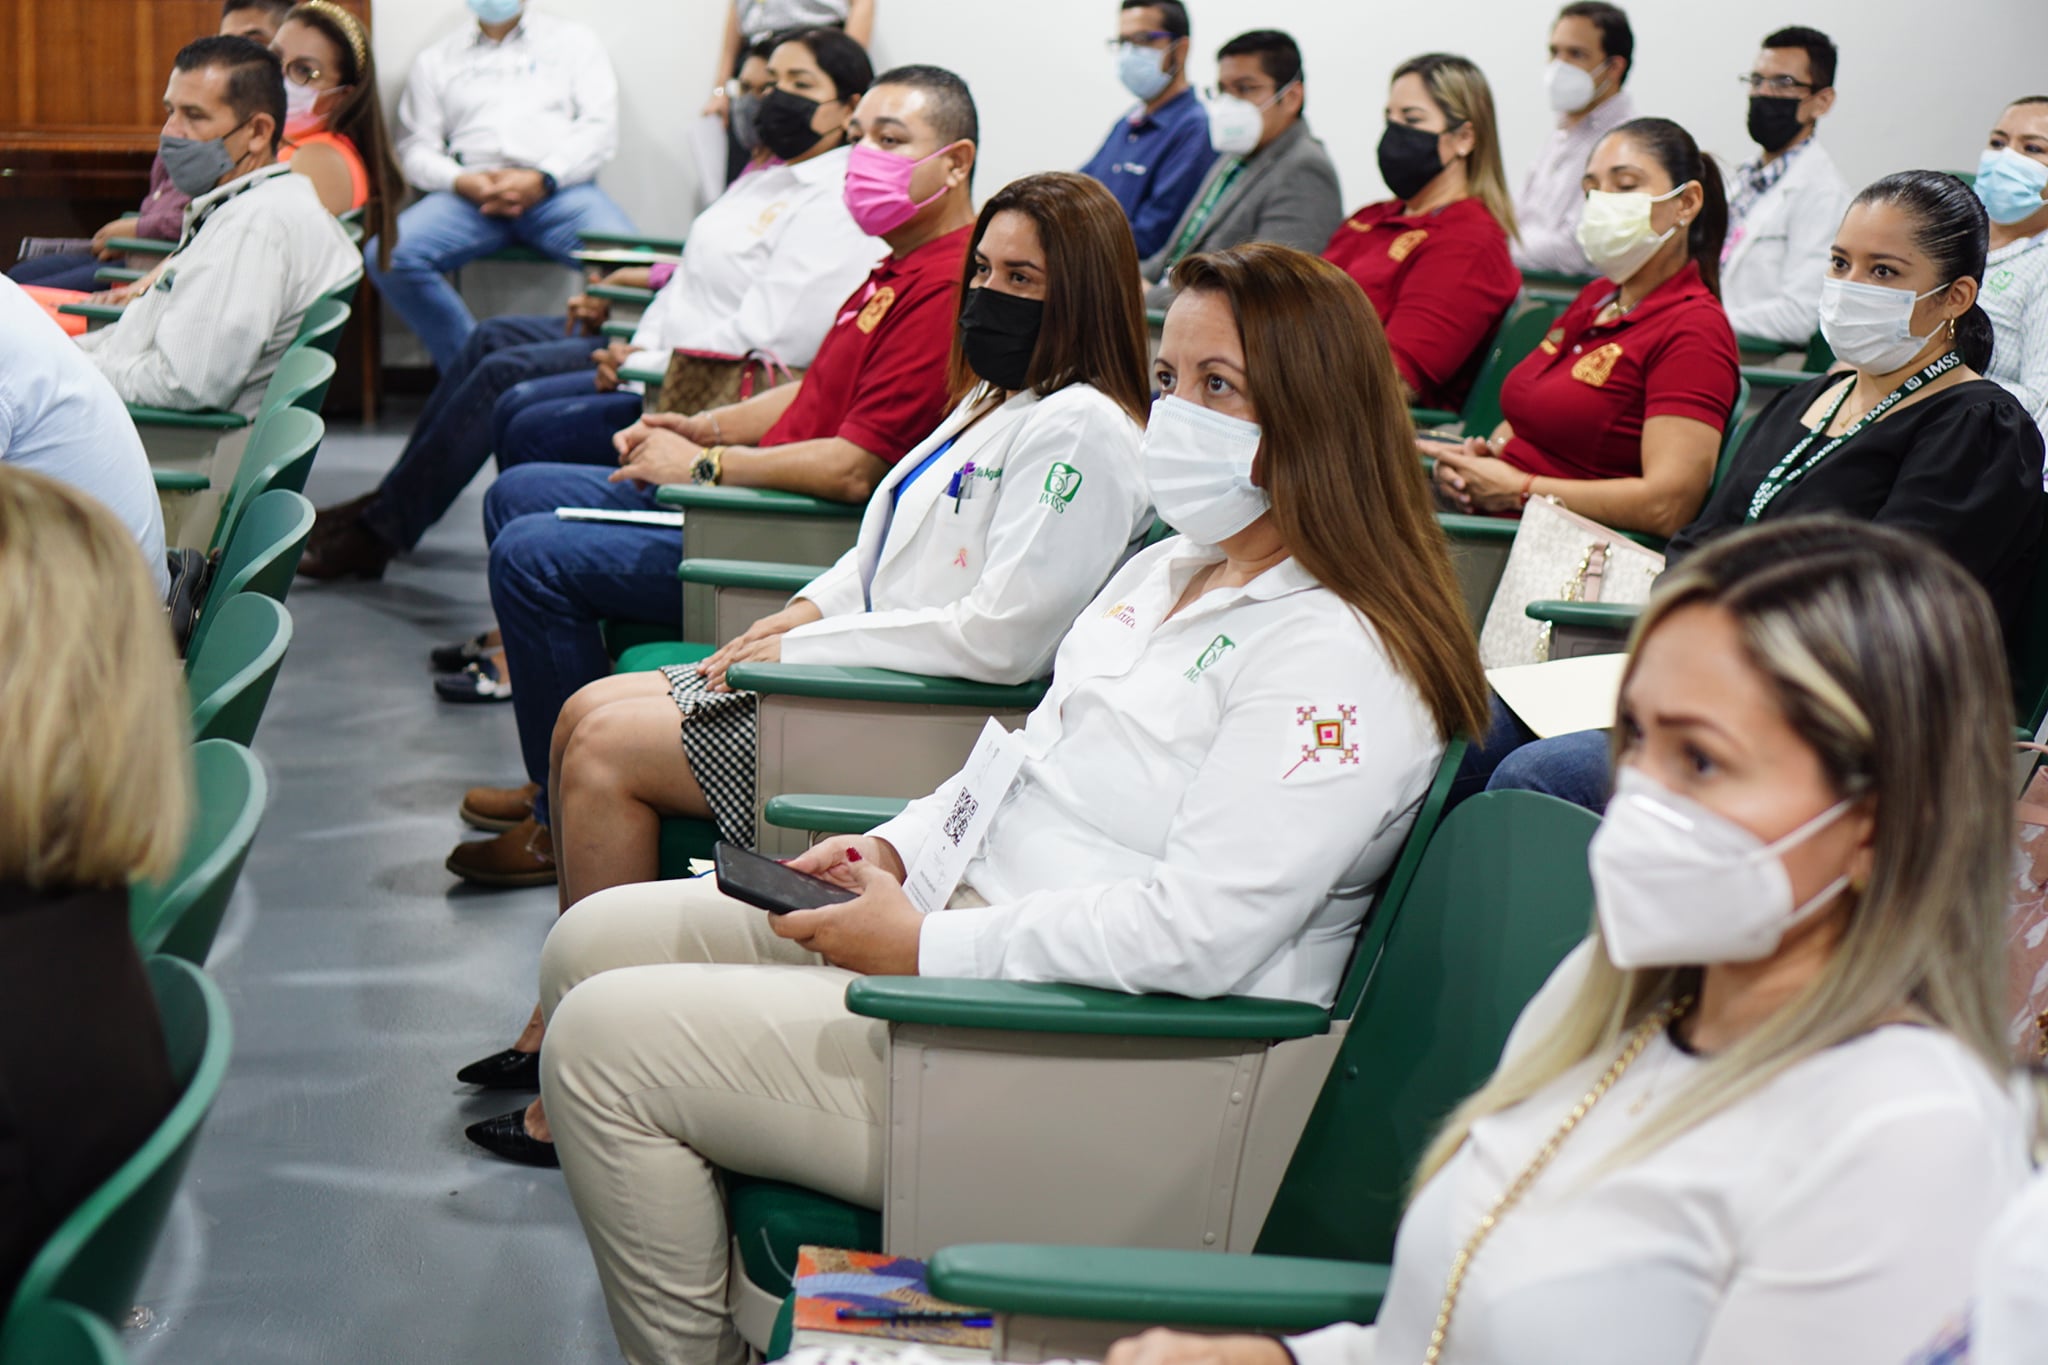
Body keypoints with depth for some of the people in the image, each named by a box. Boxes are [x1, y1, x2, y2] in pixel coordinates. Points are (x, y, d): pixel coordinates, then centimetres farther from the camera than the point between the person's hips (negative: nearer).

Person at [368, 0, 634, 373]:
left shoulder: (574, 40, 20)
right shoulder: (437, 59, 24)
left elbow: (600, 127, 7)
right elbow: (415, 146, 16)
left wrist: (541, 178, -10)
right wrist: (461, 181, -7)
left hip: (559, 189, -2)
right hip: (471, 193, 2)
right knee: (387, 255, -28)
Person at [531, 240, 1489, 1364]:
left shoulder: (1338, 660, -19)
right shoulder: (1172, 569, 13)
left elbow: (1198, 931, -27)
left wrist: (929, 947, -21)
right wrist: (897, 847, 8)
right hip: (967, 921, 11)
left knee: (605, 1042, -12)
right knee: (593, 944, 11)